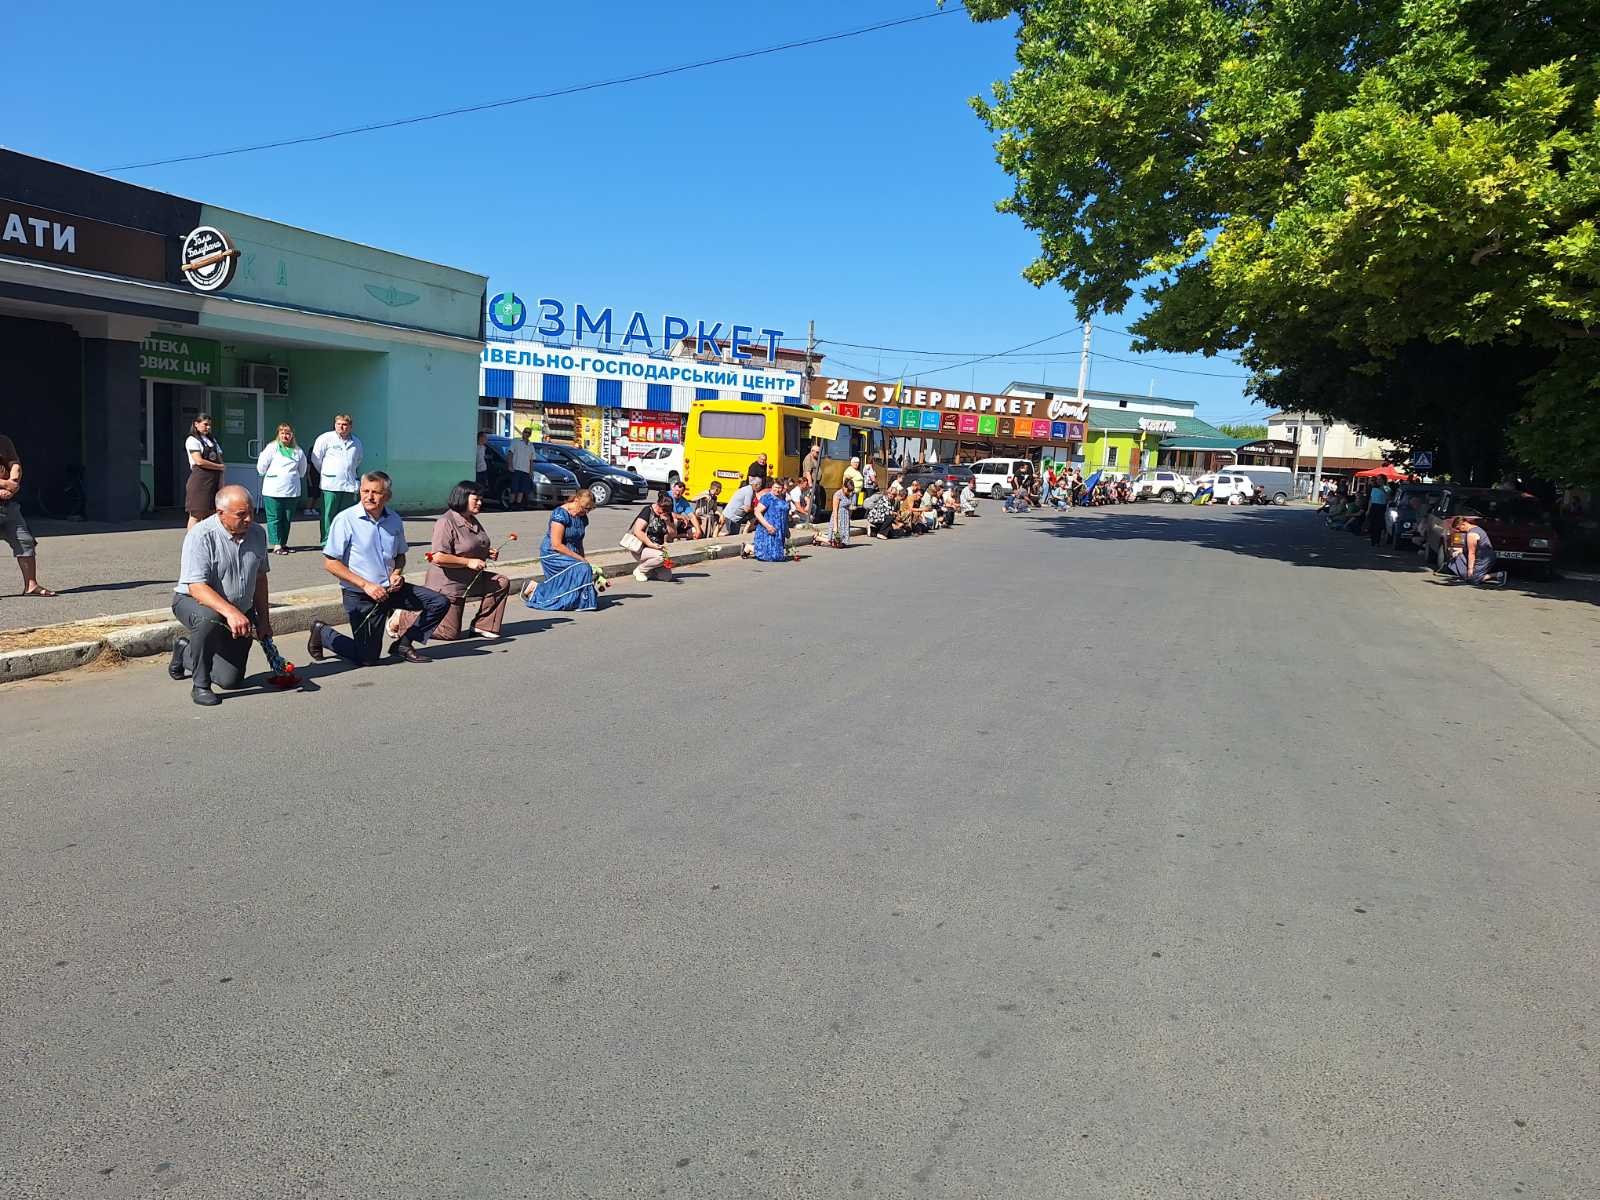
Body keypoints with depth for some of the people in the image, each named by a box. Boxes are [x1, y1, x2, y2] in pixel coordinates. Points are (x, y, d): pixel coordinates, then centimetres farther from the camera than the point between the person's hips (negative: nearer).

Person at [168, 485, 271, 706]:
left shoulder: (258, 533, -3)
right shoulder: (200, 536, -22)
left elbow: (260, 578, 10)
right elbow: (196, 587, -30)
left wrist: (264, 619, 9)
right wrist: (230, 611, -44)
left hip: (241, 610, 5)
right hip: (192, 602, -5)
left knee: (231, 679, 1)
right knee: (209, 617, -42)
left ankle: (186, 652, 32)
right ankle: (200, 686, -25)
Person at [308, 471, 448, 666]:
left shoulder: (394, 520, 2)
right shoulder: (345, 520, -15)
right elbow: (330, 563, -15)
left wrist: (397, 573, -4)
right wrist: (366, 585, -21)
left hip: (390, 589, 6)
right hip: (360, 596, -5)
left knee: (440, 603, -5)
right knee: (366, 659, -2)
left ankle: (403, 644, 9)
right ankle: (322, 632, 23)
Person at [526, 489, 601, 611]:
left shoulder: (583, 518, 8)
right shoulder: (561, 514, -16)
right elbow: (556, 545, -20)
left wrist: (584, 560, 3)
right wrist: (580, 559, -18)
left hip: (571, 557, 8)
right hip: (552, 555, -8)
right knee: (582, 570, -26)